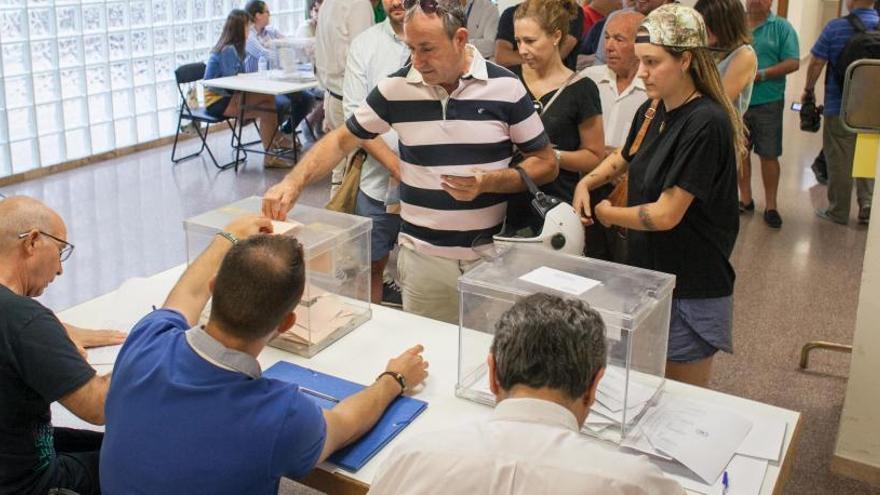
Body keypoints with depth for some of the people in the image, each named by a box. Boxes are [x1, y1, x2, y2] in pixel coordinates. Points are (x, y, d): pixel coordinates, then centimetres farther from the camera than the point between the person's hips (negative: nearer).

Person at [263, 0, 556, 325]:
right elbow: (341, 140, 5)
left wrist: (489, 181, -16)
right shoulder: (395, 88, -3)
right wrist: (294, 182, -10)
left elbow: (546, 165, 0)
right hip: (424, 257, 1)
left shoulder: (505, 87, -6)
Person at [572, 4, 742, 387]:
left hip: (689, 292, -7)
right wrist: (585, 184, 4)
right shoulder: (652, 111, 2)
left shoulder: (706, 124, -22)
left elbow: (666, 215, -23)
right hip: (648, 275, 7)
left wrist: (606, 215, -7)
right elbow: (623, 157, 23)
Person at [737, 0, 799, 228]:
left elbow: (793, 63, -9)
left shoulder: (782, 27, -2)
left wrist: (761, 75, -18)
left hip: (768, 104, -3)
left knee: (769, 156, 2)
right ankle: (745, 198, 25)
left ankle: (770, 205, 14)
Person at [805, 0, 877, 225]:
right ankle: (867, 209, 19)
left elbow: (816, 63, -10)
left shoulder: (835, 27, -12)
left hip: (839, 107, -3)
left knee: (839, 161, 6)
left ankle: (838, 212, 15)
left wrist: (808, 90, 6)